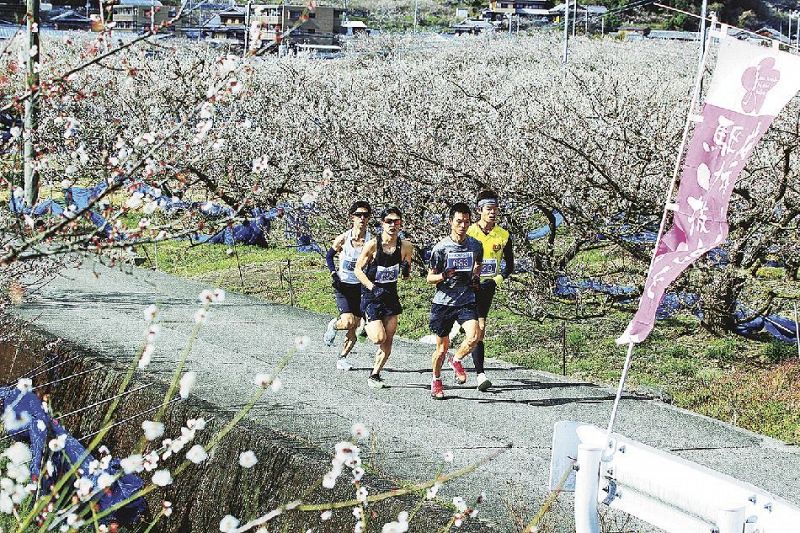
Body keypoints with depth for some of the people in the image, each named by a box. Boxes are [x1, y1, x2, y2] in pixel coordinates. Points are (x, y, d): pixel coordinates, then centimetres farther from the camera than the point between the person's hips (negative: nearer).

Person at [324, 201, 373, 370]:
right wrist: (333, 274, -6)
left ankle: (342, 358, 19)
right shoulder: (343, 239, -8)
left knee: (354, 327, 1)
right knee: (348, 322, -18)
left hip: (361, 287, 2)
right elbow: (329, 256, 9)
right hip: (343, 286, -2)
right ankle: (333, 325, 16)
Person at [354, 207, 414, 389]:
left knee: (388, 341, 2)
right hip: (371, 295, -4)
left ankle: (375, 374, 17)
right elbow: (358, 269, -7)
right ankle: (367, 327, 20)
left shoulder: (405, 246, -4)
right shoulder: (373, 245, -14)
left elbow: (406, 273, 10)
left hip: (391, 295, 4)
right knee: (379, 338, -13)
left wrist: (406, 270, -14)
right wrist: (373, 288, -18)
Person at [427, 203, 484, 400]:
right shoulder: (441, 247, -9)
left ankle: (456, 360, 10)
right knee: (442, 348, 7)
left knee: (473, 336, -22)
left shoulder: (476, 245, 1)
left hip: (466, 301, 2)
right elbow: (430, 278, -2)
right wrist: (444, 276, -23)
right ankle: (436, 381, 33)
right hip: (443, 302, -2)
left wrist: (476, 277, -1)